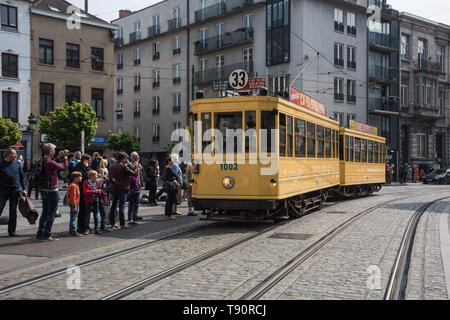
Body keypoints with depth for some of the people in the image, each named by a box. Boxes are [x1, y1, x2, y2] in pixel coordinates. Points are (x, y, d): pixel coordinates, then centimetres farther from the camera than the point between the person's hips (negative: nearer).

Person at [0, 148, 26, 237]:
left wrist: (24, 188, 8)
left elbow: (22, 177, 12)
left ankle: (12, 231, 15)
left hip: (15, 190, 3)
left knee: (13, 212, 7)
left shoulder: (17, 163, 6)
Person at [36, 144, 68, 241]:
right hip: (52, 191, -9)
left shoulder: (42, 162, 5)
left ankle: (40, 233, 20)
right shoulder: (50, 163, -21)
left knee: (45, 213, 16)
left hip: (43, 190, 9)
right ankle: (47, 235, 3)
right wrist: (65, 157, -3)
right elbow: (65, 167, -16)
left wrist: (58, 157, 16)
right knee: (51, 214, 0)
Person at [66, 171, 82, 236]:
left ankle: (71, 231, 22)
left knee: (73, 218, 15)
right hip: (74, 204, -10)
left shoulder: (76, 185, 14)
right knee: (73, 218, -6)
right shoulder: (73, 186, -17)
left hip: (76, 204, 10)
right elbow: (72, 197, -21)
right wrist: (74, 206, -22)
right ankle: (73, 232, -4)